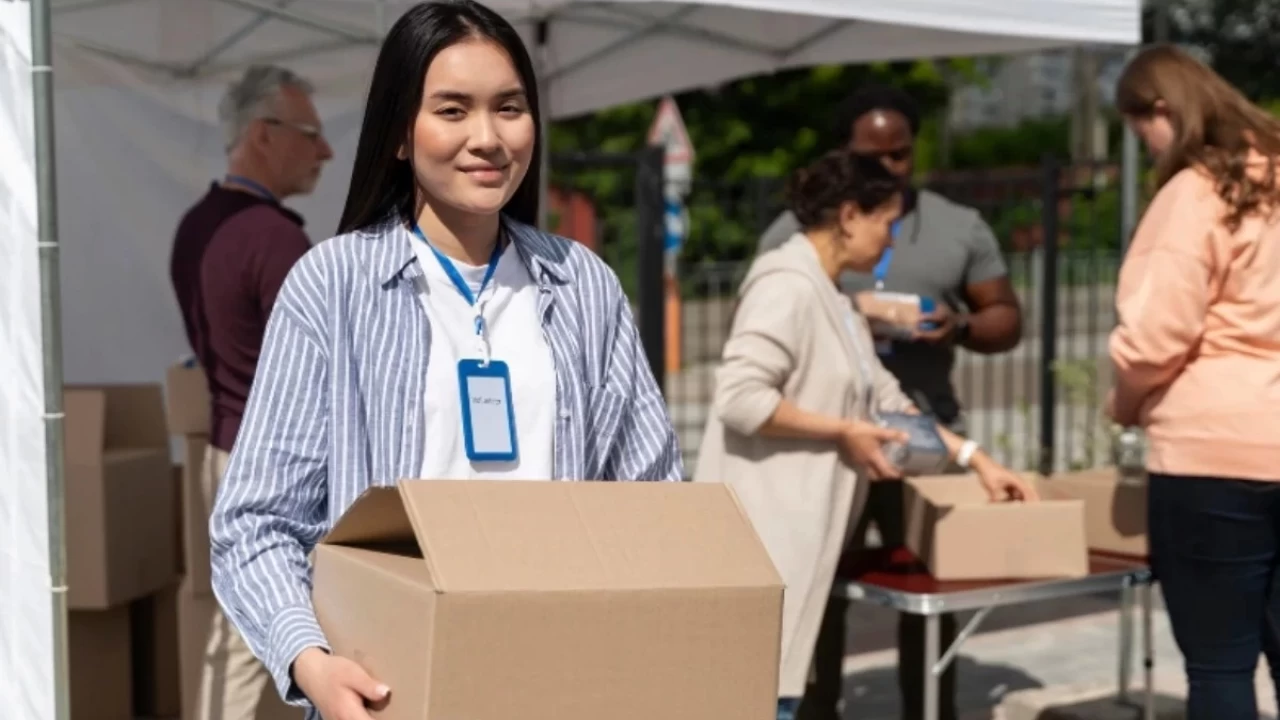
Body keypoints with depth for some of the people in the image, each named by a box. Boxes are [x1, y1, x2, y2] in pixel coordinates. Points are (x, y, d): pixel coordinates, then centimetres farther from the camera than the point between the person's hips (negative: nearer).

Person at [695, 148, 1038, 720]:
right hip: (766, 525, -10)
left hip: (798, 523, 10)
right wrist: (844, 431, -15)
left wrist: (975, 458, 16)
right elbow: (739, 398, -23)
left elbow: (885, 399, 20)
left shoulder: (833, 298, 17)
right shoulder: (788, 285, -14)